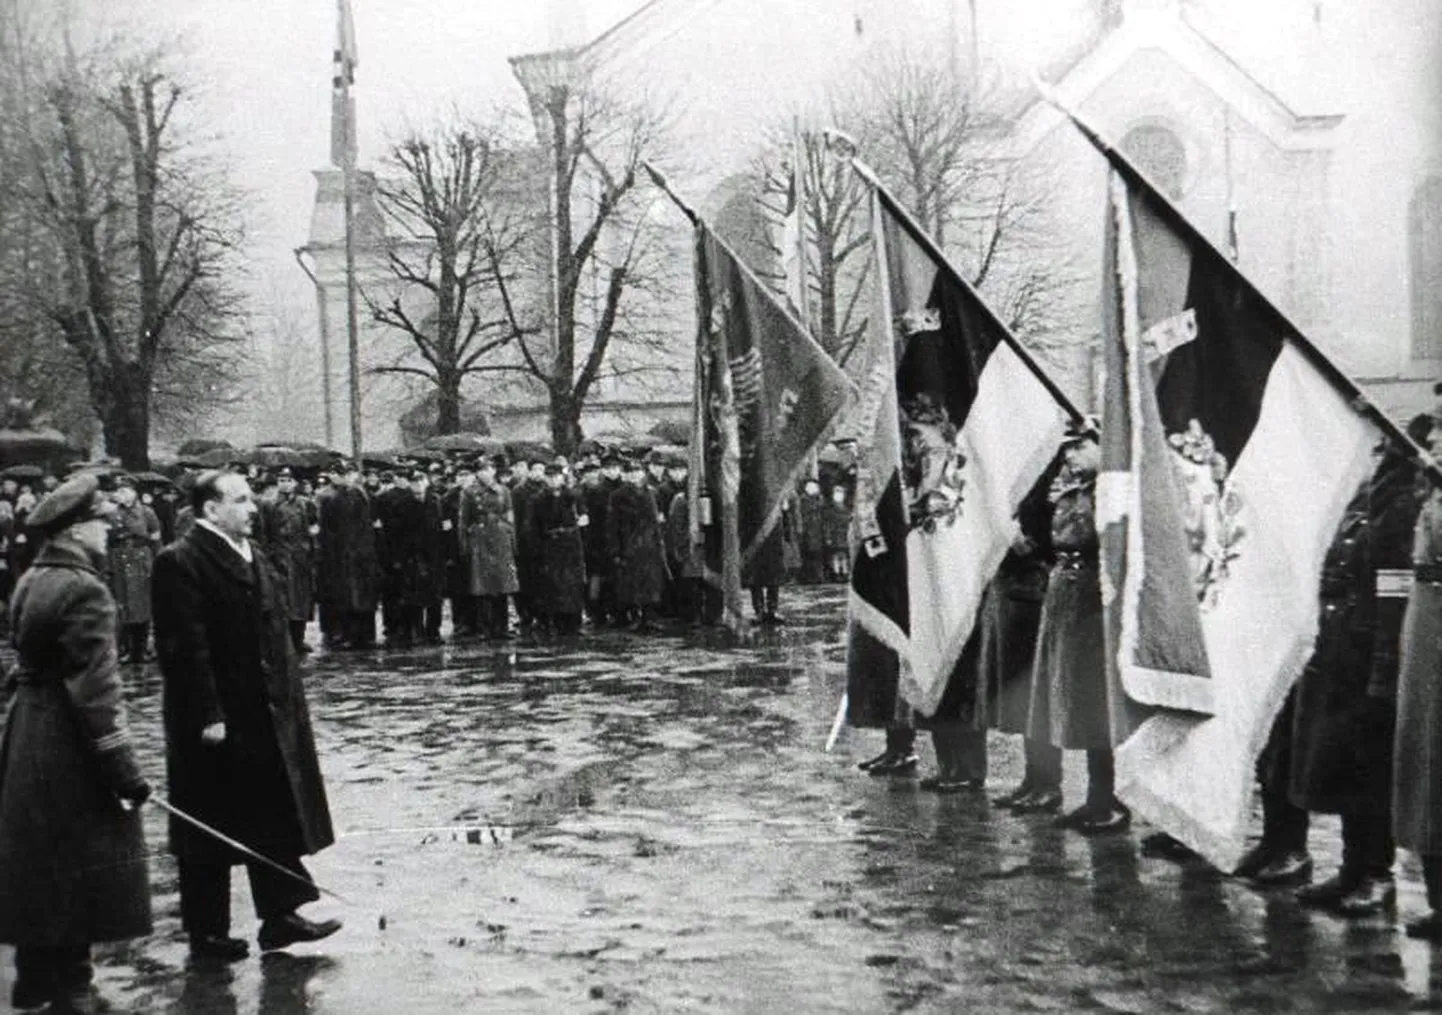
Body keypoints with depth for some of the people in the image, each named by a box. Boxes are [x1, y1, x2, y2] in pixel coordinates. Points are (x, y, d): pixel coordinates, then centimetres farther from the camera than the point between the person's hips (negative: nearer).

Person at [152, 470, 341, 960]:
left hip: (267, 714, 8)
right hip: (217, 718, -8)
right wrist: (208, 716, -22)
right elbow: (186, 648, -20)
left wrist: (291, 697, 12)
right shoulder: (180, 562, -15)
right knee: (211, 828, 5)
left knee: (276, 816, 11)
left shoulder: (253, 556, 11)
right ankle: (207, 931, 16)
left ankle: (280, 916, 20)